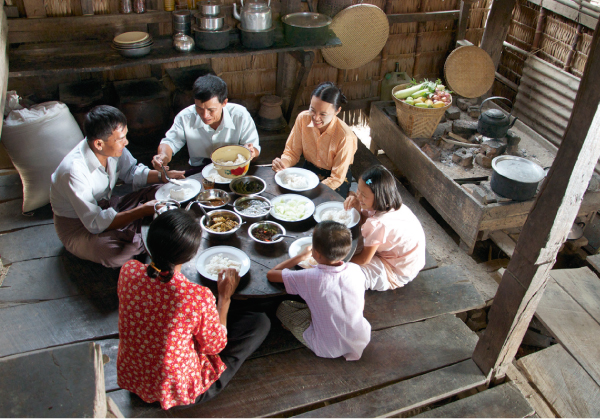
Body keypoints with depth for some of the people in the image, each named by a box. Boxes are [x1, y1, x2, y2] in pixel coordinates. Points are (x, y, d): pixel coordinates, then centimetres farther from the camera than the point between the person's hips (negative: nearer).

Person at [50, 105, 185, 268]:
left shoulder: (113, 148, -14)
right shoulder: (74, 171, -34)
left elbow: (131, 172, 7)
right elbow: (95, 223, -32)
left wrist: (163, 176, -10)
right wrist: (142, 210, -35)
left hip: (106, 207, 7)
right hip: (78, 226, -6)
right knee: (115, 252, -36)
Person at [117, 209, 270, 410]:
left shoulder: (128, 271, -20)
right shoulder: (198, 296, -36)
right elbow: (215, 346, -15)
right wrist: (225, 297, -5)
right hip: (176, 390, -6)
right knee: (261, 322, 4)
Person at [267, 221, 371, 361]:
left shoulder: (309, 278, -25)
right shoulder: (355, 270, -14)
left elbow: (271, 274, -8)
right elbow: (361, 306, 3)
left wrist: (302, 255, 2)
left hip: (328, 350, -4)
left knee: (283, 308, 10)